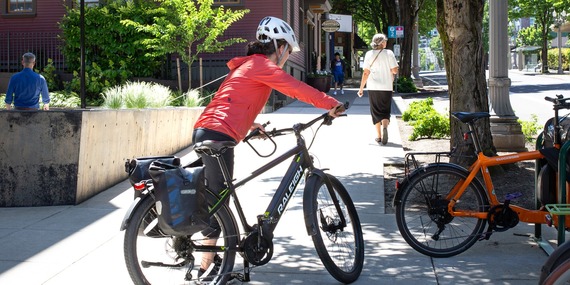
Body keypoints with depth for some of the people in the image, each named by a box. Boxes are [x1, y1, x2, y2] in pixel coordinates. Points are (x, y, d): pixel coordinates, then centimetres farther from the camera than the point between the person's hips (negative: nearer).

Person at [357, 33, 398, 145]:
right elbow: (395, 70, -7)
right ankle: (384, 127, -22)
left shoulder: (369, 54, -1)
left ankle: (378, 136, 11)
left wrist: (361, 88, 1)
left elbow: (366, 73, -4)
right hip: (386, 87, -1)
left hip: (373, 87, 1)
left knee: (376, 111, 11)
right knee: (386, 111, 7)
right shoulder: (389, 53, -3)